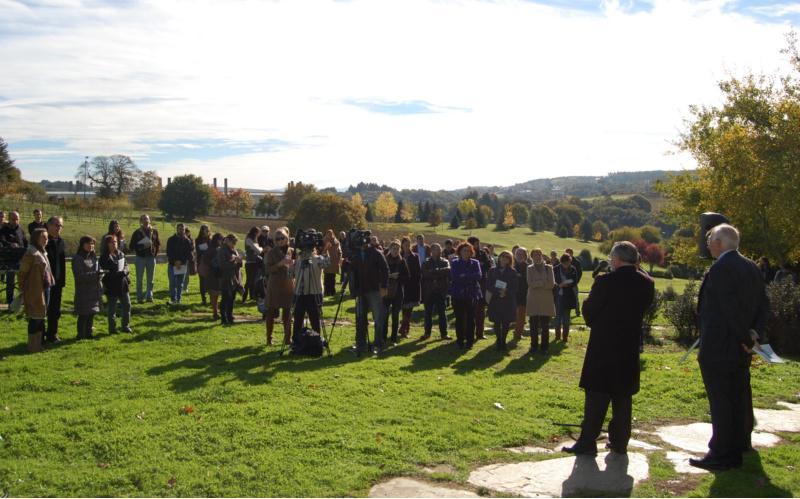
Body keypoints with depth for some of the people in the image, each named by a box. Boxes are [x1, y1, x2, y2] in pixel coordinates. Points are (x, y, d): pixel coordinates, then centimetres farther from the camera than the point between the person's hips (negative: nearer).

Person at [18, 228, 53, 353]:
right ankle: (33, 346, 8)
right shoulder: (30, 254, -15)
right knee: (35, 318, -1)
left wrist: (50, 283, 9)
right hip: (35, 291, -9)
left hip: (45, 289, 9)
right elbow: (22, 272, -13)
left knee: (41, 316, 15)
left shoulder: (42, 253, 12)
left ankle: (39, 342, 24)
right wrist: (23, 290, -8)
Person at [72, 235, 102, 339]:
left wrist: (100, 287, 9)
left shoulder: (93, 257, 11)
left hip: (94, 290, 6)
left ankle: (89, 333, 21)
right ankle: (81, 335, 8)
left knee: (92, 313, 11)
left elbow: (97, 270, 18)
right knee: (83, 315, -2)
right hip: (83, 291, -6)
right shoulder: (77, 259, -10)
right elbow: (79, 276, -17)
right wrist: (94, 274, -24)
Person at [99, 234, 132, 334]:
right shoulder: (104, 257, -9)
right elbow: (106, 272, -13)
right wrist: (119, 274, -19)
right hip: (111, 286, -6)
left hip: (123, 284, 6)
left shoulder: (121, 254, 10)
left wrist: (124, 271, -11)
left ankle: (125, 326, 21)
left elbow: (126, 265, 10)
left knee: (127, 305, 8)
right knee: (112, 308, 4)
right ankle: (112, 328, 14)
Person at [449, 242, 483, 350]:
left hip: (472, 295, 0)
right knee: (459, 319, 3)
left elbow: (479, 276, -10)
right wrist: (470, 278, -12)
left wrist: (464, 276, -13)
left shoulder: (475, 263, 7)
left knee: (471, 319, 2)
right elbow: (454, 276, -11)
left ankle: (469, 341, 10)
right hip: (458, 295, 0)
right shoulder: (454, 263, 5)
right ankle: (460, 341, 11)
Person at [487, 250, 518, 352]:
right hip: (495, 300, 0)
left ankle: (503, 341, 12)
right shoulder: (492, 271, 7)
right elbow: (488, 286, 4)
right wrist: (498, 292, -11)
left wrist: (506, 292, -15)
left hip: (508, 301, 0)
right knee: (497, 322, -1)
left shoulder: (512, 272, 5)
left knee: (506, 323, -1)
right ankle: (498, 341, 12)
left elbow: (514, 287, 1)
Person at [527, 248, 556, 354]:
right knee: (533, 326, 3)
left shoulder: (549, 268, 6)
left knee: (545, 326, 2)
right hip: (533, 301, 0)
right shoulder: (529, 269, 8)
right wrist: (544, 283, -10)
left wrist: (537, 284, -7)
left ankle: (545, 347, 10)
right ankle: (534, 346, 12)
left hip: (546, 301, 0)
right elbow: (530, 283, -7)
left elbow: (551, 284, -5)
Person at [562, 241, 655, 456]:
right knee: (623, 397, 13)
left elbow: (589, 312, -8)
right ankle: (619, 442, 20)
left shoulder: (605, 282, -17)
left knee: (597, 396, 1)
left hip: (603, 347, -5)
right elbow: (641, 310, 9)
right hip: (630, 348, 5)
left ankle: (587, 442, 3)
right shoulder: (647, 284, 0)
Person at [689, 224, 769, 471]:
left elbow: (731, 309, -24)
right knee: (740, 395, 22)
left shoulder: (720, 269, -19)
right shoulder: (752, 267, 9)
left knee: (720, 399, -3)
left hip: (718, 347, -9)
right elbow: (764, 305, 8)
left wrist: (746, 338, -14)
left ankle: (723, 454, 3)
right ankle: (741, 441, 38)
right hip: (740, 349, 9)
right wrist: (754, 333, 0)